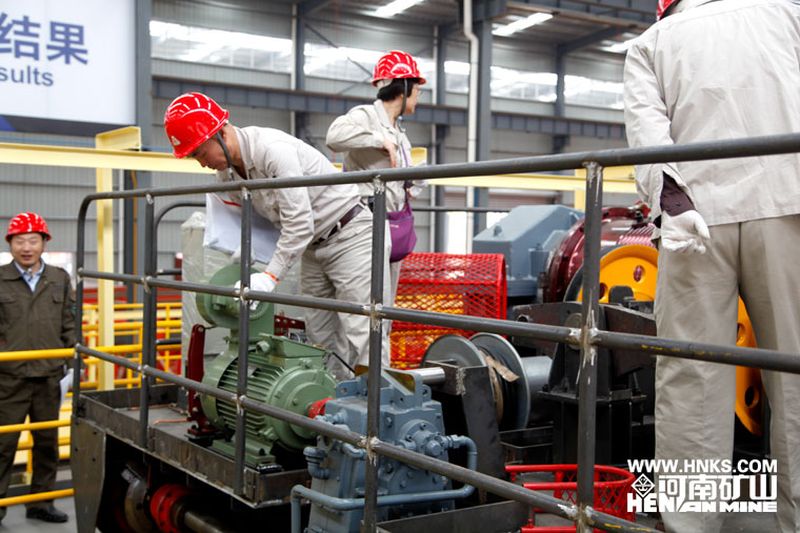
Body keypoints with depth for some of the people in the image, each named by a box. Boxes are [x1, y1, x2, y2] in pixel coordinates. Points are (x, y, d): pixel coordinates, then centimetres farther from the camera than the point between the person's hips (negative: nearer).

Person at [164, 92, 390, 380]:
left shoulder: (273, 149, -27)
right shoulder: (227, 173, 0)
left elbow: (299, 222, -29)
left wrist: (270, 275, -28)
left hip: (349, 235, -9)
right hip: (313, 247, 9)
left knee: (359, 334, -12)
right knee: (321, 336, 7)